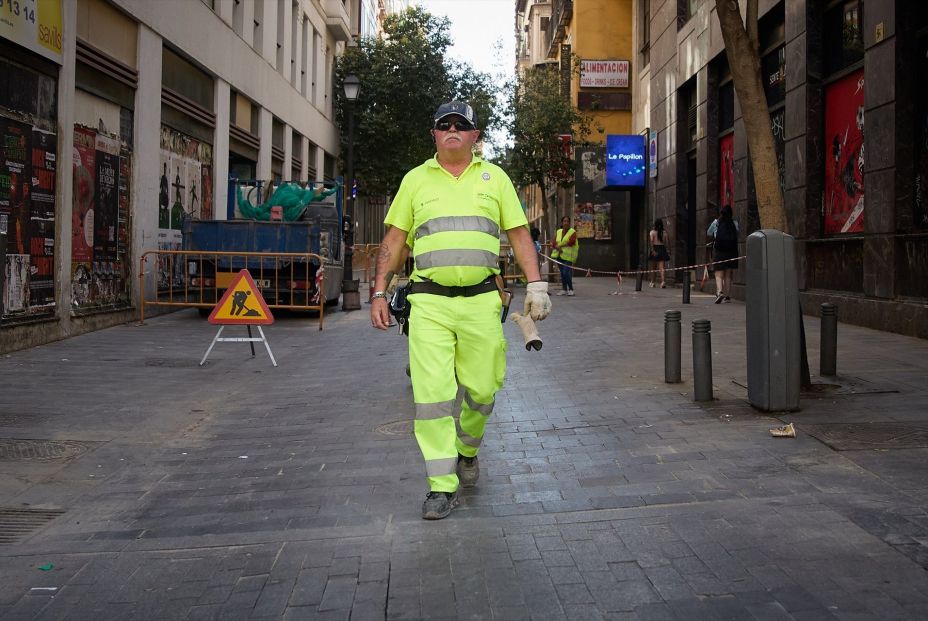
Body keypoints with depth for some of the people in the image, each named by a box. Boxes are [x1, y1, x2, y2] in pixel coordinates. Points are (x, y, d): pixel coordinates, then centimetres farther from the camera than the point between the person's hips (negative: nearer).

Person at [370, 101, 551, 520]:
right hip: (429, 302, -1)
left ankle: (466, 451, 35)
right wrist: (379, 293, 5)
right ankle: (442, 486, 1)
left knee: (481, 389, 6)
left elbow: (519, 234, 11)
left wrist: (535, 286, 1)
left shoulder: (494, 177, 12)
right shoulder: (416, 179, 11)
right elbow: (394, 240, 12)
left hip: (481, 300, 1)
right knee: (432, 393, -7)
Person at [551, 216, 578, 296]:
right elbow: (554, 243, 5)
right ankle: (564, 289, 15)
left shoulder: (573, 232, -1)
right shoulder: (558, 232, 14)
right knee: (562, 273, 8)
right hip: (559, 255, 5)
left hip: (568, 256, -5)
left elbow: (571, 242, -15)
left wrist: (560, 245, -11)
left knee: (566, 273, -14)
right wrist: (557, 247, -17)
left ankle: (571, 289, -3)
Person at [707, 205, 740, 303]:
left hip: (718, 252, -2)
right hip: (731, 253, 2)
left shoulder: (716, 223, -3)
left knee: (719, 274, -3)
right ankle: (727, 296, 15)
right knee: (728, 275, 13)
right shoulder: (734, 223, -1)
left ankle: (719, 292, -26)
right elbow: (739, 231, 16)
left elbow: (708, 233, 10)